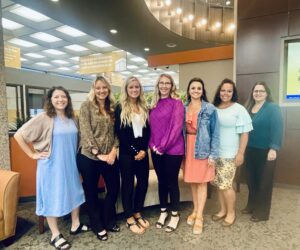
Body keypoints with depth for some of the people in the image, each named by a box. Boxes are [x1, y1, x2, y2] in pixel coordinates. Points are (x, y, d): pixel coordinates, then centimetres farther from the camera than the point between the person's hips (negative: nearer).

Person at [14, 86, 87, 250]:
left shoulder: (72, 119, 4)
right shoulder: (43, 118, -13)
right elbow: (19, 135, -12)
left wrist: (74, 155, 8)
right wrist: (33, 154, -11)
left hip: (70, 164, 6)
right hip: (51, 166, -6)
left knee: (75, 193, 14)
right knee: (52, 198, 7)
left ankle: (75, 225, 33)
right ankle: (55, 235, 23)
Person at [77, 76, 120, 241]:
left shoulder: (113, 108, 8)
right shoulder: (86, 106, -6)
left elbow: (116, 132, 5)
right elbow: (86, 133, -13)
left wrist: (113, 151, -9)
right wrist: (98, 154, -17)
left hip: (109, 156, 5)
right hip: (89, 157, -4)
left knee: (114, 188, 13)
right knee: (91, 192, 11)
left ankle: (109, 221, 37)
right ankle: (98, 226, 32)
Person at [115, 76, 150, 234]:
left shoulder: (144, 108, 10)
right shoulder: (120, 108, -3)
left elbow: (147, 131, 7)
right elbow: (120, 133, -9)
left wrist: (143, 149, -7)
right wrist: (134, 151, -12)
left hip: (142, 152, 5)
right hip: (127, 153, -4)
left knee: (143, 182, 10)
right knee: (128, 184, 6)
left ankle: (138, 214, 30)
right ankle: (130, 219, 21)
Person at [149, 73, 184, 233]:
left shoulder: (177, 103, -7)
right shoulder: (154, 104, 10)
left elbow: (176, 127, -14)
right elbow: (151, 126, 11)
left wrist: (163, 146, -15)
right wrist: (153, 145, -2)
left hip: (172, 150, -5)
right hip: (156, 150, 5)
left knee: (172, 182, 6)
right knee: (161, 181, 16)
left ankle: (175, 215, 26)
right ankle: (163, 211, 34)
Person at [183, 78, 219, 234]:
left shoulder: (210, 109, -6)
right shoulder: (184, 108, 5)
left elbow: (215, 133, -6)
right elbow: (181, 130, 7)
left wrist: (213, 154, -11)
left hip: (203, 149, -3)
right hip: (188, 148, 4)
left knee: (201, 182, 4)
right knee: (192, 181, 13)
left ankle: (199, 216, 16)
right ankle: (195, 211, 31)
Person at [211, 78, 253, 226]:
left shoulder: (239, 109, -6)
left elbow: (244, 133, -8)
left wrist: (240, 153, -12)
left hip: (230, 154, -4)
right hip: (214, 153, 5)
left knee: (225, 185, 0)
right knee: (219, 184, 13)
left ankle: (231, 213, 23)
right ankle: (223, 210, 33)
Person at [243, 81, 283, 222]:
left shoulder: (272, 108, -9)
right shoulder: (249, 108, 10)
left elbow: (277, 129, -16)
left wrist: (273, 148, -24)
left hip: (265, 151, -6)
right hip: (250, 150, 6)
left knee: (263, 181, 6)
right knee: (251, 179, 15)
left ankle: (261, 212, 19)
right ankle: (251, 206, 32)